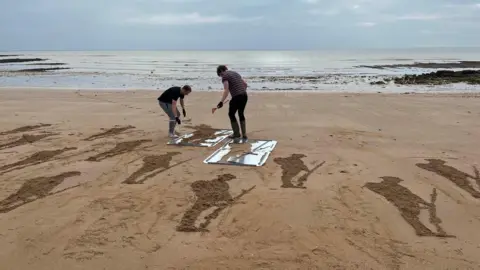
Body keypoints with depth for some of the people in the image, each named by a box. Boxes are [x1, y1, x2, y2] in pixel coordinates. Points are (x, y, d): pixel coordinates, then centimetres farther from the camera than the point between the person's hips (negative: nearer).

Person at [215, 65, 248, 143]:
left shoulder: (225, 76, -3)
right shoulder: (235, 73, 21)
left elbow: (226, 90, -15)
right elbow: (245, 84, 25)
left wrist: (221, 102, -18)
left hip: (236, 97, -7)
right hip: (244, 96, 7)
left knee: (231, 114, 12)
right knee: (241, 114, 20)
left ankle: (237, 135, 11)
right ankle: (244, 136, 22)